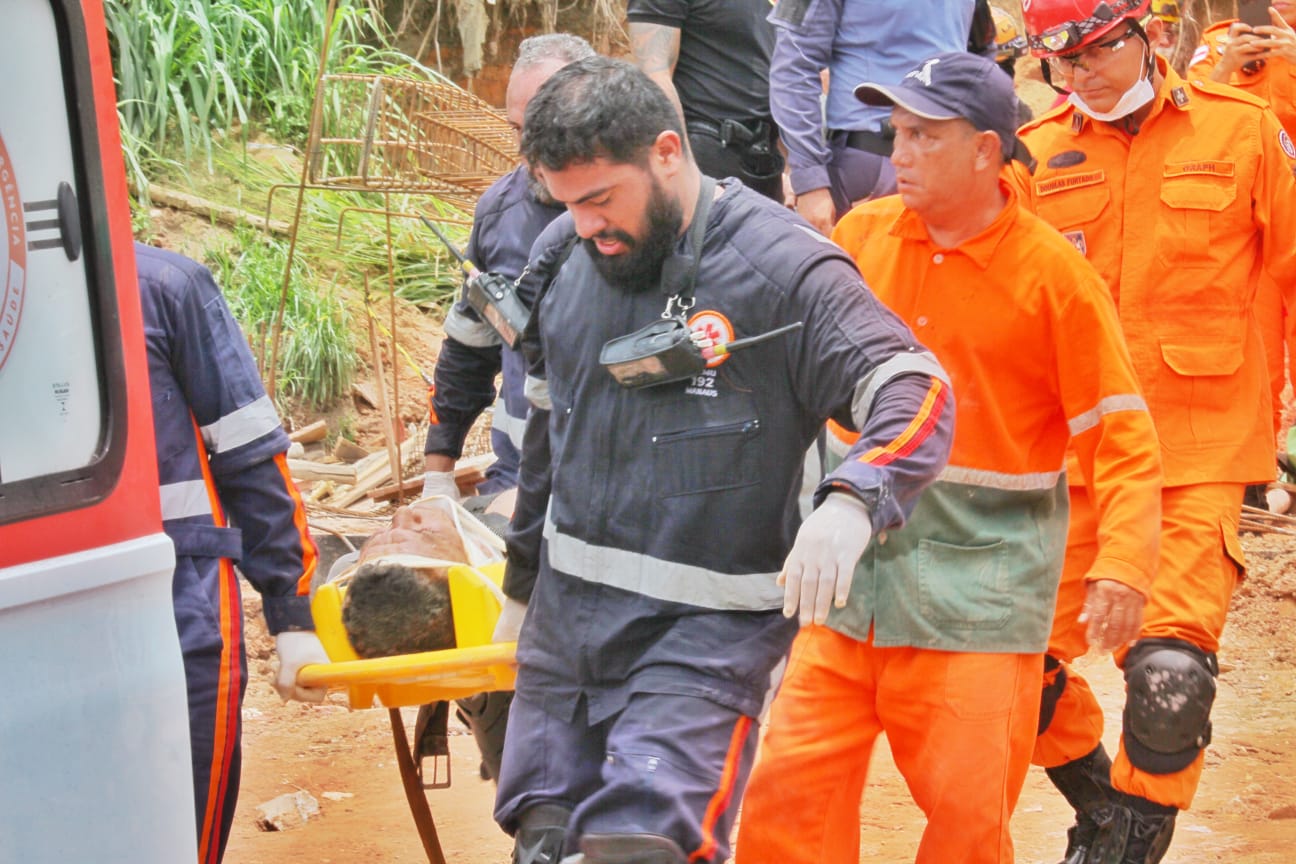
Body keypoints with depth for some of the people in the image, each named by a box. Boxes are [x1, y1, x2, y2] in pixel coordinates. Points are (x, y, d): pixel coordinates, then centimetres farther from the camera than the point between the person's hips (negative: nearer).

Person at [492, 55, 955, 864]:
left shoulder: (784, 265, -13)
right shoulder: (563, 258, 6)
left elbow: (918, 394, -16)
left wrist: (851, 501, -36)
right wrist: (522, 582, 27)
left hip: (708, 629, -6)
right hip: (567, 616, 6)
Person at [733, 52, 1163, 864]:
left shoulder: (1053, 272, -7)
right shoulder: (863, 233, 5)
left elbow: (1121, 432, -6)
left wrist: (1120, 566, -18)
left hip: (982, 577, -4)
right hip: (855, 565, 4)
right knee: (792, 783, 0)